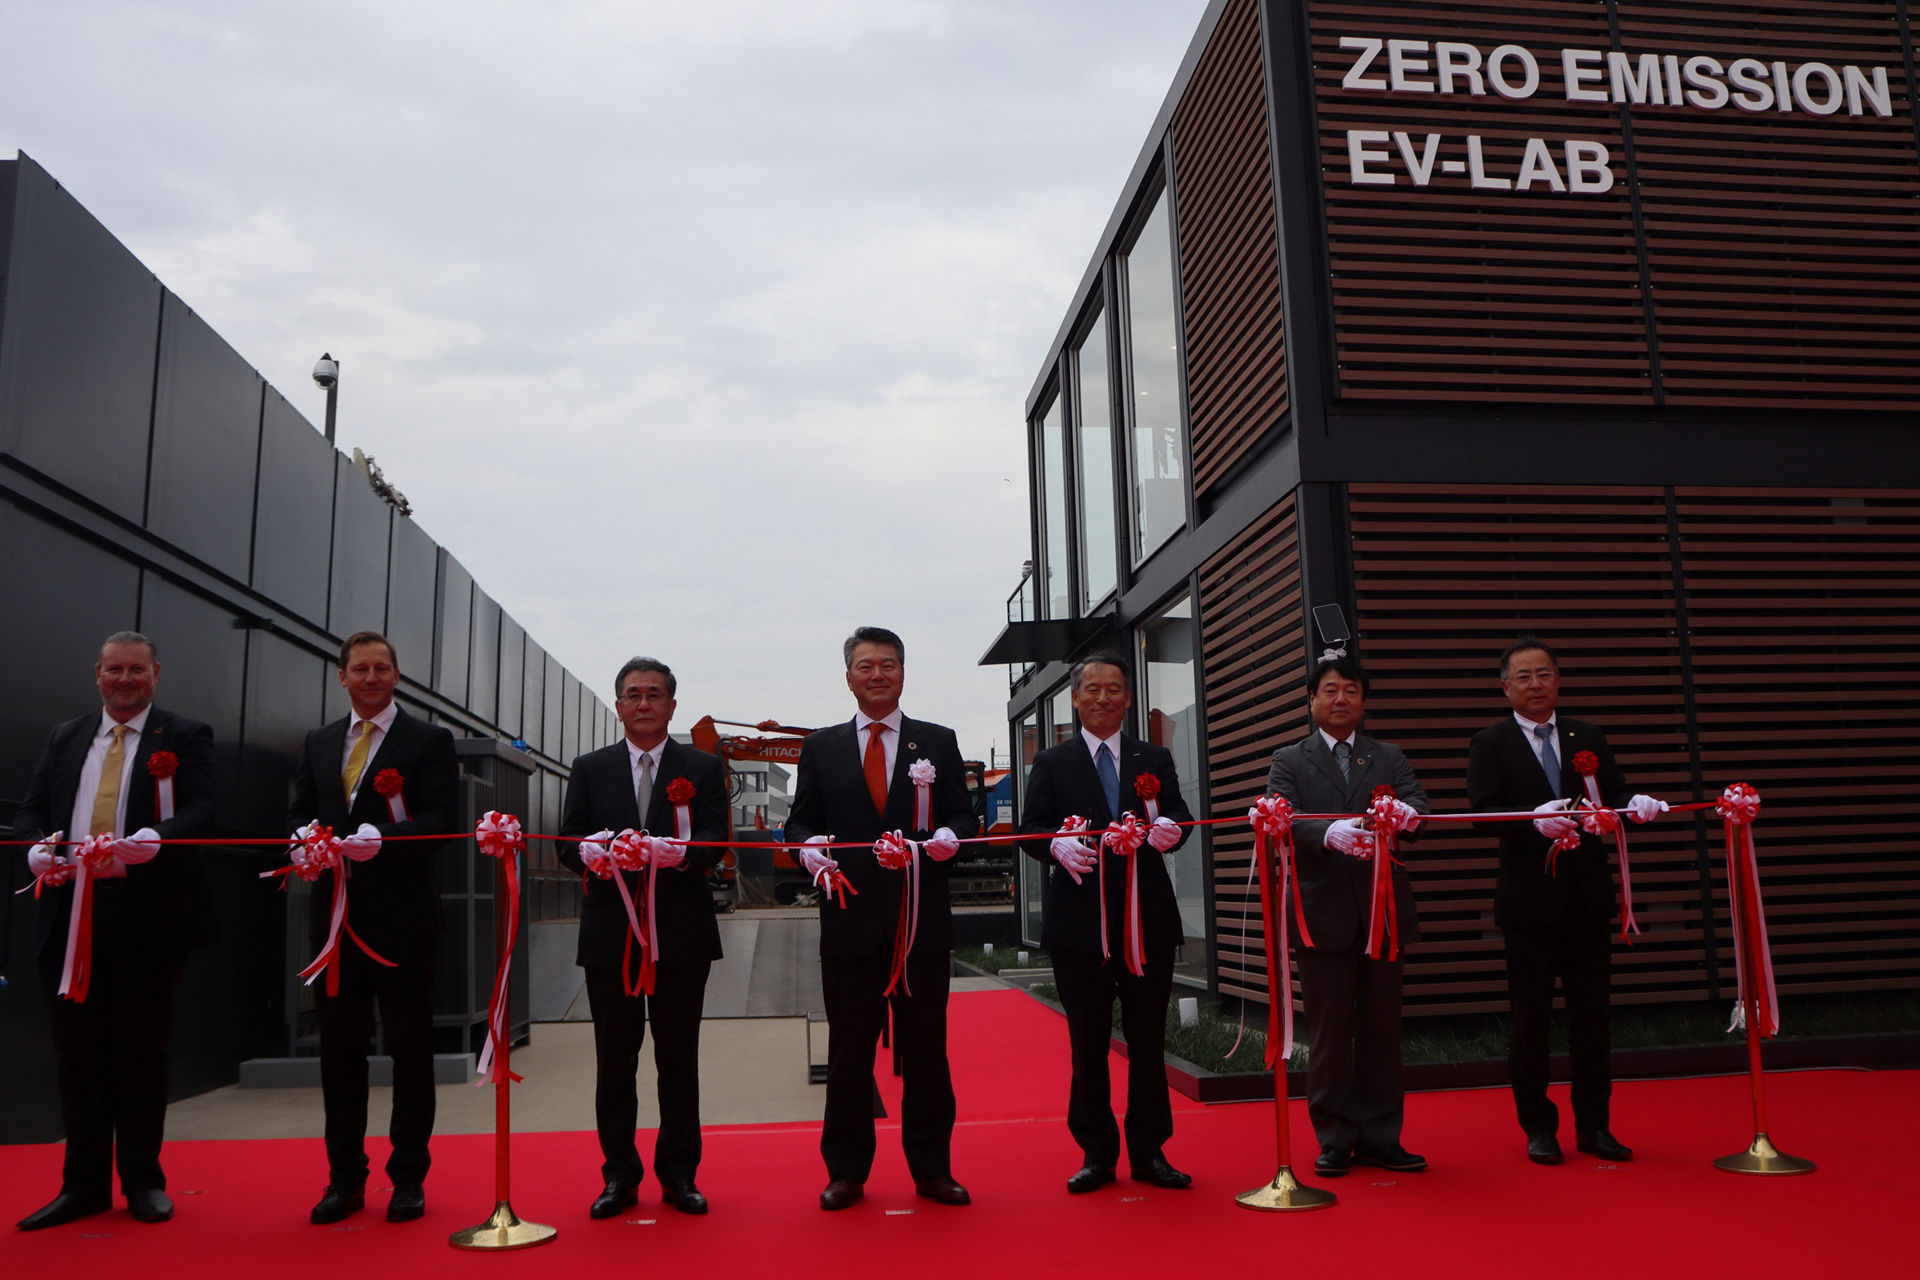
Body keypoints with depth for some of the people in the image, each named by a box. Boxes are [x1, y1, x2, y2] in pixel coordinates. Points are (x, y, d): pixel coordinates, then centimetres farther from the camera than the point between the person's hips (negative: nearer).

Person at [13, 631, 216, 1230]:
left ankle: (143, 1181, 17)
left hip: (148, 912, -3)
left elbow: (200, 811, -9)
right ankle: (84, 1184, 19)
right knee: (78, 1049, 8)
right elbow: (30, 811, 11)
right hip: (70, 912, 4)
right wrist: (39, 851, -11)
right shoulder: (64, 738, 17)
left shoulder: (186, 736, 3)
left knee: (142, 1047, 5)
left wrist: (150, 839, -28)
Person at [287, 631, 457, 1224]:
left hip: (402, 914, -4)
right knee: (339, 1047, 10)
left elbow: (439, 819, -9)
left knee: (410, 1047, 3)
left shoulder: (429, 741, 0)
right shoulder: (319, 743, 16)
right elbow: (298, 813, 13)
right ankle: (345, 1179, 21)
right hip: (335, 913, 4)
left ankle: (408, 1179, 14)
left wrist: (382, 838, -25)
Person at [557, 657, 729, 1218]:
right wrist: (592, 854, -20)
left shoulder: (703, 768, 8)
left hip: (681, 933, -1)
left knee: (679, 1057, 5)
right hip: (611, 933, 1)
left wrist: (680, 852, -26)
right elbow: (568, 840, 3)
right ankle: (619, 1175, 18)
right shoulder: (590, 768, 12)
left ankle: (679, 1174, 16)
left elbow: (716, 840, -4)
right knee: (614, 1059, 6)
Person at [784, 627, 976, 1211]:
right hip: (850, 918, 0)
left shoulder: (938, 742, 9)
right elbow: (800, 820, 11)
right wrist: (810, 847, -10)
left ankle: (932, 1168, 19)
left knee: (926, 1048, 6)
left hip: (923, 919, 0)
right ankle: (846, 1172, 19)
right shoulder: (820, 747, 11)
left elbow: (963, 814, 7)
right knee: (848, 1051, 6)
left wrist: (949, 836, -15)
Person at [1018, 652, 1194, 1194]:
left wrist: (1170, 828, -21)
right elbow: (1031, 827, 0)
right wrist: (1058, 845, -21)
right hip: (1080, 922, -1)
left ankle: (1149, 1151, 18)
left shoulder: (1155, 759, 13)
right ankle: (1096, 1154, 18)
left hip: (1148, 919, 1)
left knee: (1149, 1041, 7)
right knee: (1087, 1045, 6)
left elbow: (1179, 815, 2)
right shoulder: (1052, 763, 8)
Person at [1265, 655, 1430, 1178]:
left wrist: (1408, 815, -28)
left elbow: (1417, 807, -3)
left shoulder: (1390, 758, 13)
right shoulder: (1288, 762, 5)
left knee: (1381, 1029, 8)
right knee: (1329, 1032, 4)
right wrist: (1329, 833, -31)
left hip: (1384, 912, 2)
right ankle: (1334, 1140, 16)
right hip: (1324, 914, -2)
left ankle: (1379, 1138, 20)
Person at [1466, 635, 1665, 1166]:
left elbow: (1612, 796, 4)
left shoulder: (1588, 737, 11)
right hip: (1529, 899, -3)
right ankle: (1538, 1127, 17)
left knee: (1592, 1013, 9)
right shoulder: (1490, 744, -1)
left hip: (1588, 897, 3)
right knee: (1530, 1017, 5)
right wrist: (1536, 819, -30)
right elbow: (1483, 811, -13)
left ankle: (1594, 1125, 21)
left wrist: (1635, 803, -19)